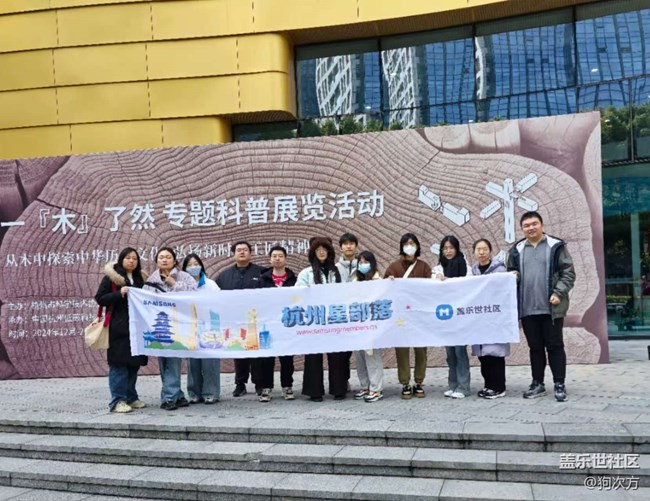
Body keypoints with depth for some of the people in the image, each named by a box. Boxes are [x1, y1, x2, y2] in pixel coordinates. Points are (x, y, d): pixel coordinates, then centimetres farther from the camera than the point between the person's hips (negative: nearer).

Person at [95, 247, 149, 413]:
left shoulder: (141, 278, 15)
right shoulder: (111, 277, -2)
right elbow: (100, 299, -7)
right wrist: (119, 293, -19)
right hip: (119, 328, -6)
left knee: (134, 363, 8)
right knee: (119, 363, -6)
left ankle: (131, 397, 17)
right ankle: (117, 401, -3)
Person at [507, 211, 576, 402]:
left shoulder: (556, 246, -1)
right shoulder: (517, 250, 11)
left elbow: (568, 272, -3)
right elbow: (511, 273, 21)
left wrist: (558, 293, -14)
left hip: (551, 307, -3)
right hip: (527, 308, 4)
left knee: (555, 346, 2)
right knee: (535, 347, 11)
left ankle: (559, 384, 11)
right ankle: (538, 383, 20)